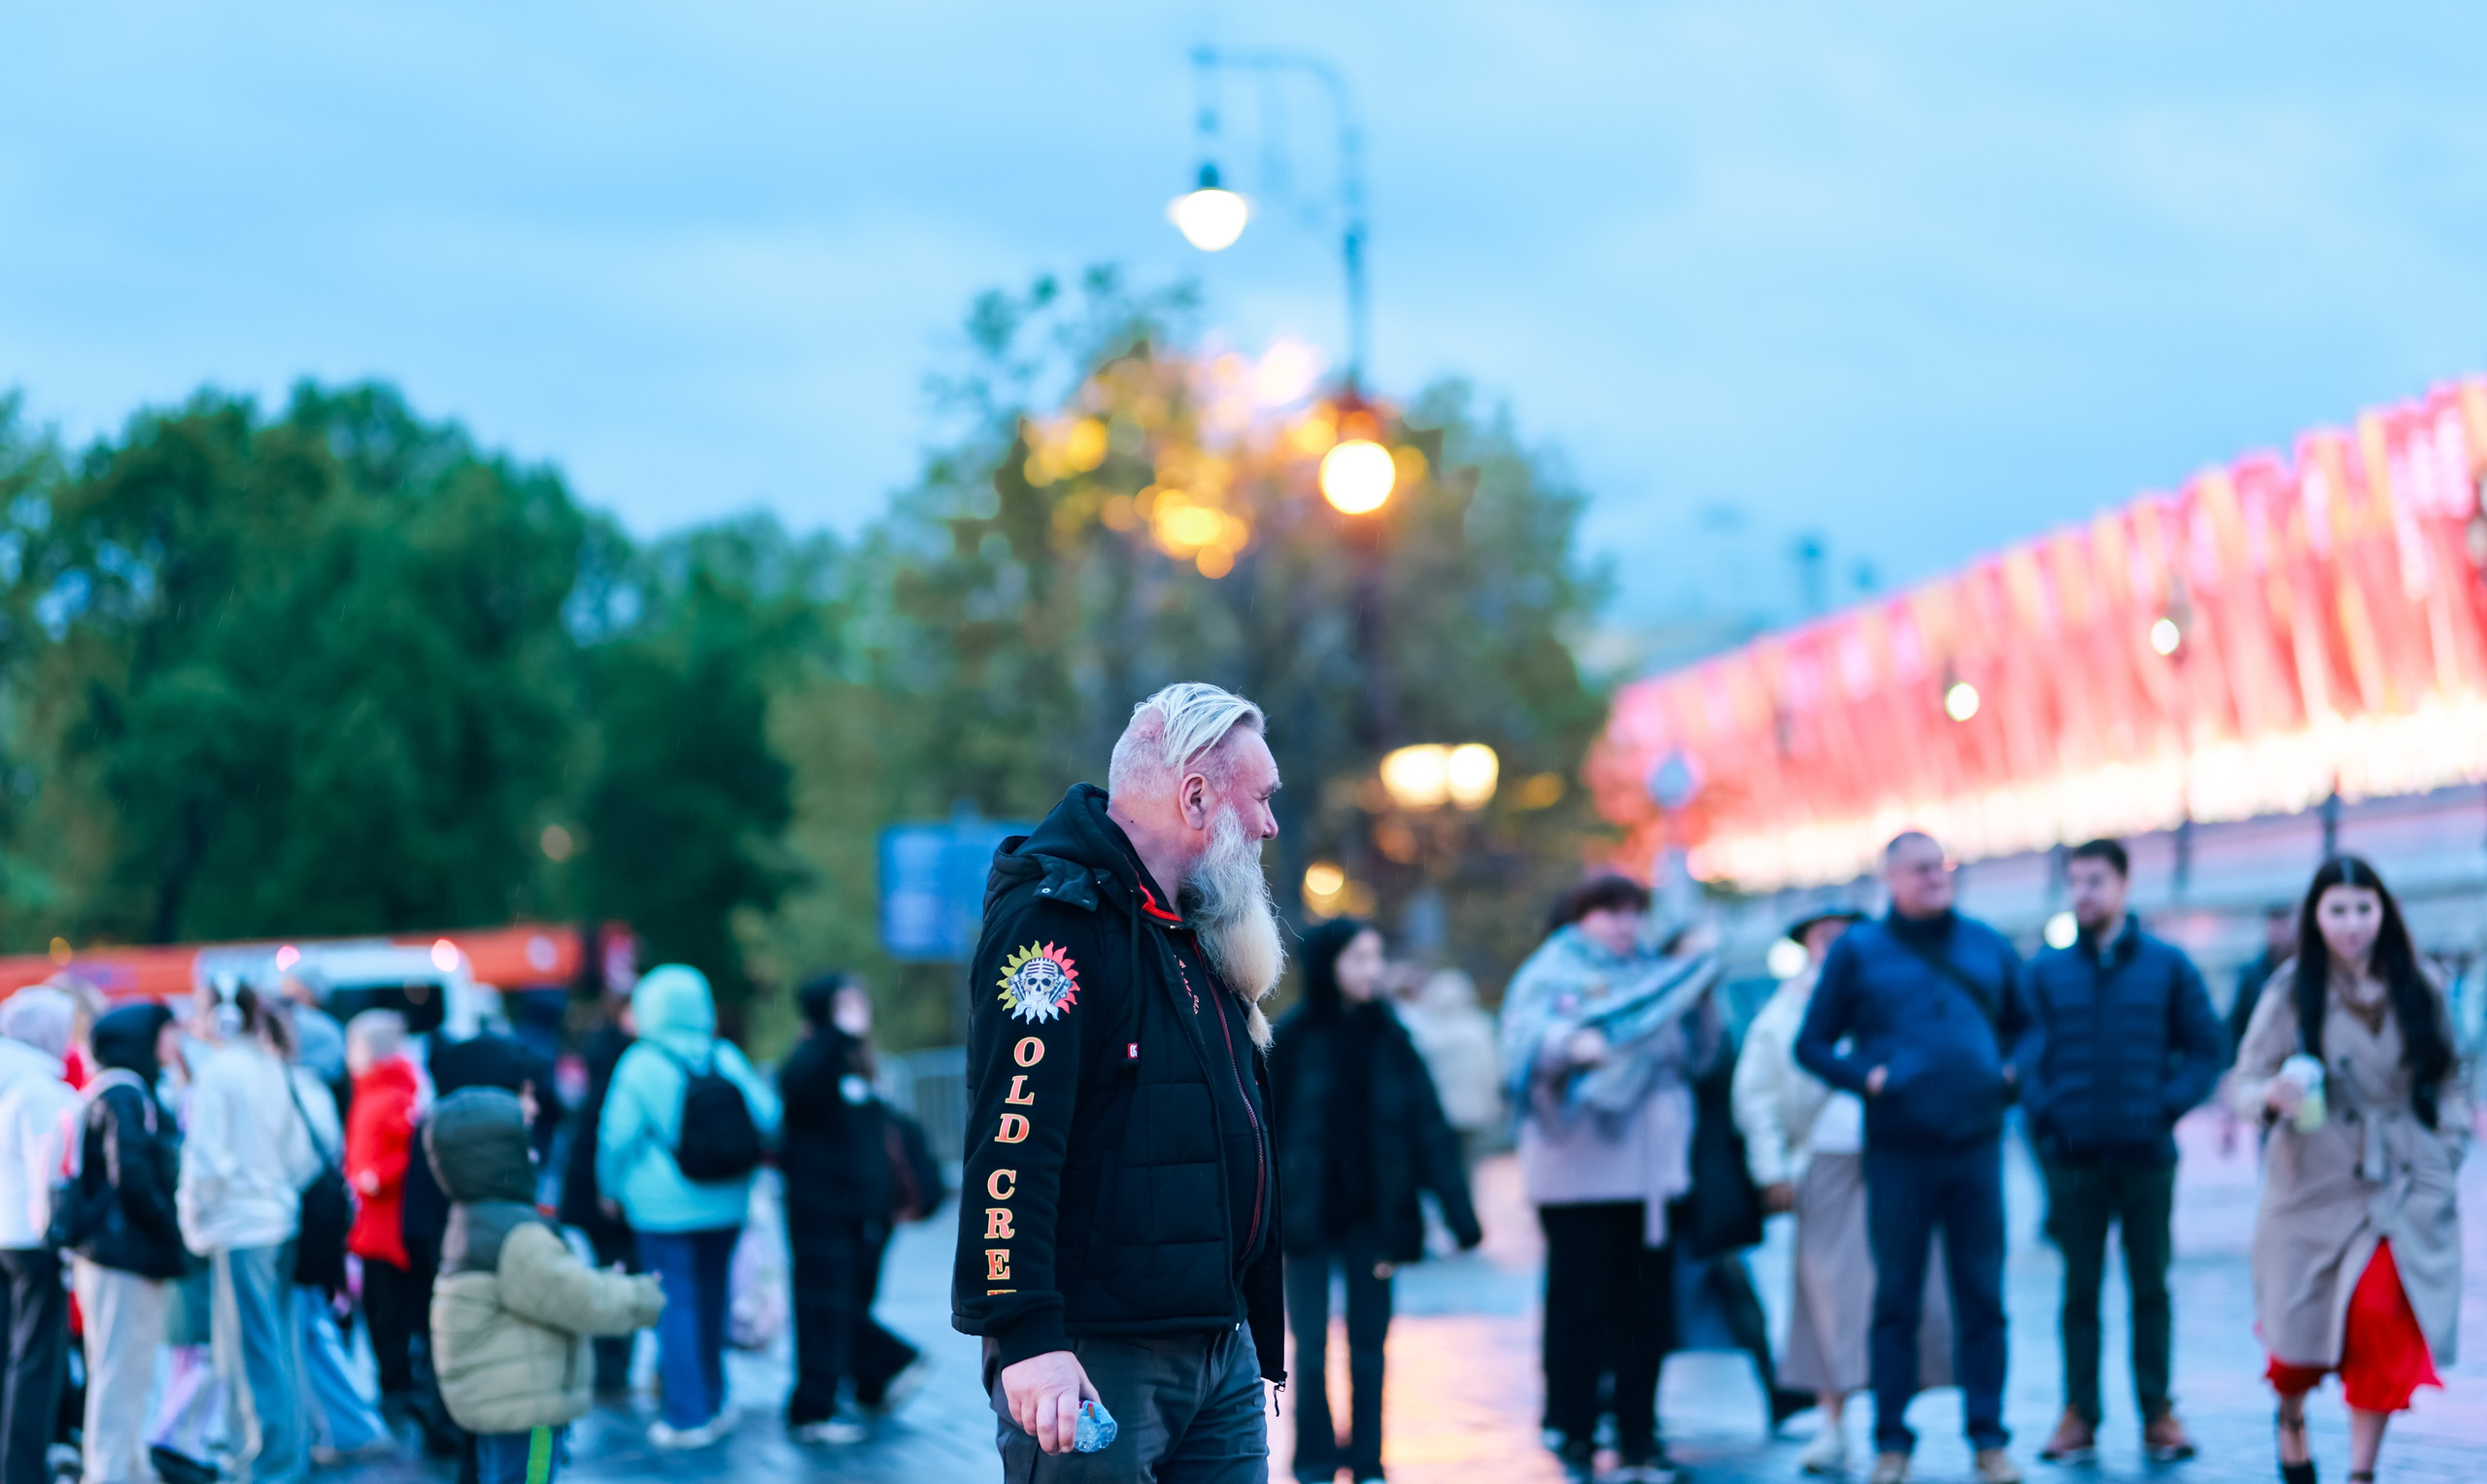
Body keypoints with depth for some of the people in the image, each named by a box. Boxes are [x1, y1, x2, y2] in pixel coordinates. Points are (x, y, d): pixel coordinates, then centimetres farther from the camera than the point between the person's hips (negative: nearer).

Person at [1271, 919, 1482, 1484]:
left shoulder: (1389, 1039, 2)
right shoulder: (1293, 1039, -5)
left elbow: (1430, 1128, 1)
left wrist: (1458, 1211, -4)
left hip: (1373, 1218, 2)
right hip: (1309, 1218, -2)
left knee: (1369, 1344, 6)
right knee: (1311, 1345, -1)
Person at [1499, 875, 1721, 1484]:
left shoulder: (1656, 973, 19)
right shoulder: (1551, 974, 5)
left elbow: (1697, 1057, 16)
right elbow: (1526, 1040, -11)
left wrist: (1700, 1001, 0)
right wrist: (1573, 1045, -30)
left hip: (1652, 1169, 5)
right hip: (1579, 1174, -5)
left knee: (1648, 1307, 5)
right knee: (1580, 1303, -6)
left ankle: (1637, 1435, 12)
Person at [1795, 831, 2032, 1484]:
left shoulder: (1988, 946, 12)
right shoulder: (1858, 951, 3)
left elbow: (2025, 1025, 23)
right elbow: (1811, 1044, 4)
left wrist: (2011, 1070, 5)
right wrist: (1865, 1077, -10)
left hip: (1976, 1144, 2)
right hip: (1898, 1152, -2)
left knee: (1982, 1298, 2)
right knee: (1897, 1300, 1)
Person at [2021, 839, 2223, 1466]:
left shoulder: (2168, 966, 3)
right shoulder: (2047, 972, 4)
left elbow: (2207, 1048, 4)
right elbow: (2025, 1053, 4)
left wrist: (2170, 1106, -7)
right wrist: (2042, 1117, -9)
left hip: (2146, 1154, 0)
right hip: (2074, 1156, 0)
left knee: (2150, 1288, 6)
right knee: (2080, 1289, 5)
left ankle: (2158, 1413, 13)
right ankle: (2079, 1414, 10)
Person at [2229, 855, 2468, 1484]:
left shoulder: (2418, 989, 0)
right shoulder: (2291, 992, -6)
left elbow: (2450, 1078, 12)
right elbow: (2244, 1080, -7)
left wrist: (2450, 1144, 2)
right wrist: (2272, 1097, -28)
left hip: (2403, 1186, 1)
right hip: (2316, 1183, -1)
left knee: (2380, 1317, -15)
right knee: (2304, 1324, 6)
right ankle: (2291, 1415, 41)